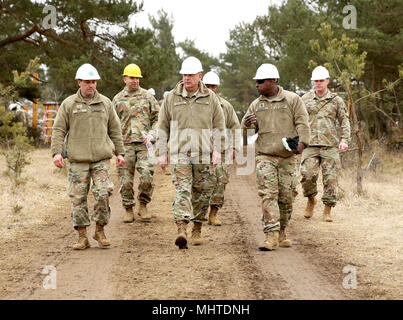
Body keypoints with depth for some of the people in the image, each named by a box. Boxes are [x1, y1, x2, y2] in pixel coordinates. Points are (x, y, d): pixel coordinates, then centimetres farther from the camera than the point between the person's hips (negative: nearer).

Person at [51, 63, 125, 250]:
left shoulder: (105, 103, 11)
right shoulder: (68, 104, 5)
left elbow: (115, 130, 16)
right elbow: (59, 130, 3)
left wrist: (119, 152, 13)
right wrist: (56, 152, -9)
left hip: (101, 159, 1)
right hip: (78, 161, -1)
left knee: (103, 194, -12)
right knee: (78, 199, -1)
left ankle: (100, 231, 5)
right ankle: (82, 236, 7)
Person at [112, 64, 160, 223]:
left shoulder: (148, 96, 9)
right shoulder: (117, 99, 11)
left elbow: (157, 118, 9)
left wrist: (151, 134, -6)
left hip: (144, 144, -1)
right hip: (125, 144, 1)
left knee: (147, 175, -13)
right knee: (126, 179, 0)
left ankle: (143, 206, 5)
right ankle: (128, 210, 11)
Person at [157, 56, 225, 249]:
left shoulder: (210, 98, 7)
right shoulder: (171, 98, 5)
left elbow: (219, 126, 9)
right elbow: (163, 127, 9)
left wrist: (217, 151, -1)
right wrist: (162, 153, 5)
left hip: (203, 155, 2)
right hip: (179, 154, -2)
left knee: (202, 193, 6)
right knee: (182, 190, -14)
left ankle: (197, 230, 21)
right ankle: (181, 230, -25)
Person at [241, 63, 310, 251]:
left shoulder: (292, 100, 1)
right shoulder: (256, 105, 12)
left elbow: (302, 122, -3)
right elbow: (247, 126, 11)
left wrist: (302, 142, -19)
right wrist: (247, 123, -14)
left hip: (287, 157, -1)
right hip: (265, 156, 1)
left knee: (285, 196, 4)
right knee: (268, 194, -13)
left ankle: (282, 232, 22)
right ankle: (271, 236, -18)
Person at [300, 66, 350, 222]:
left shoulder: (336, 100, 8)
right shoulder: (305, 99, 9)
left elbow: (344, 121, 9)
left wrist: (344, 140, -5)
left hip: (330, 146, 0)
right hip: (310, 145, 0)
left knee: (330, 178, -3)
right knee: (308, 175, -15)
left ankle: (327, 210, 7)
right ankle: (311, 200, 13)